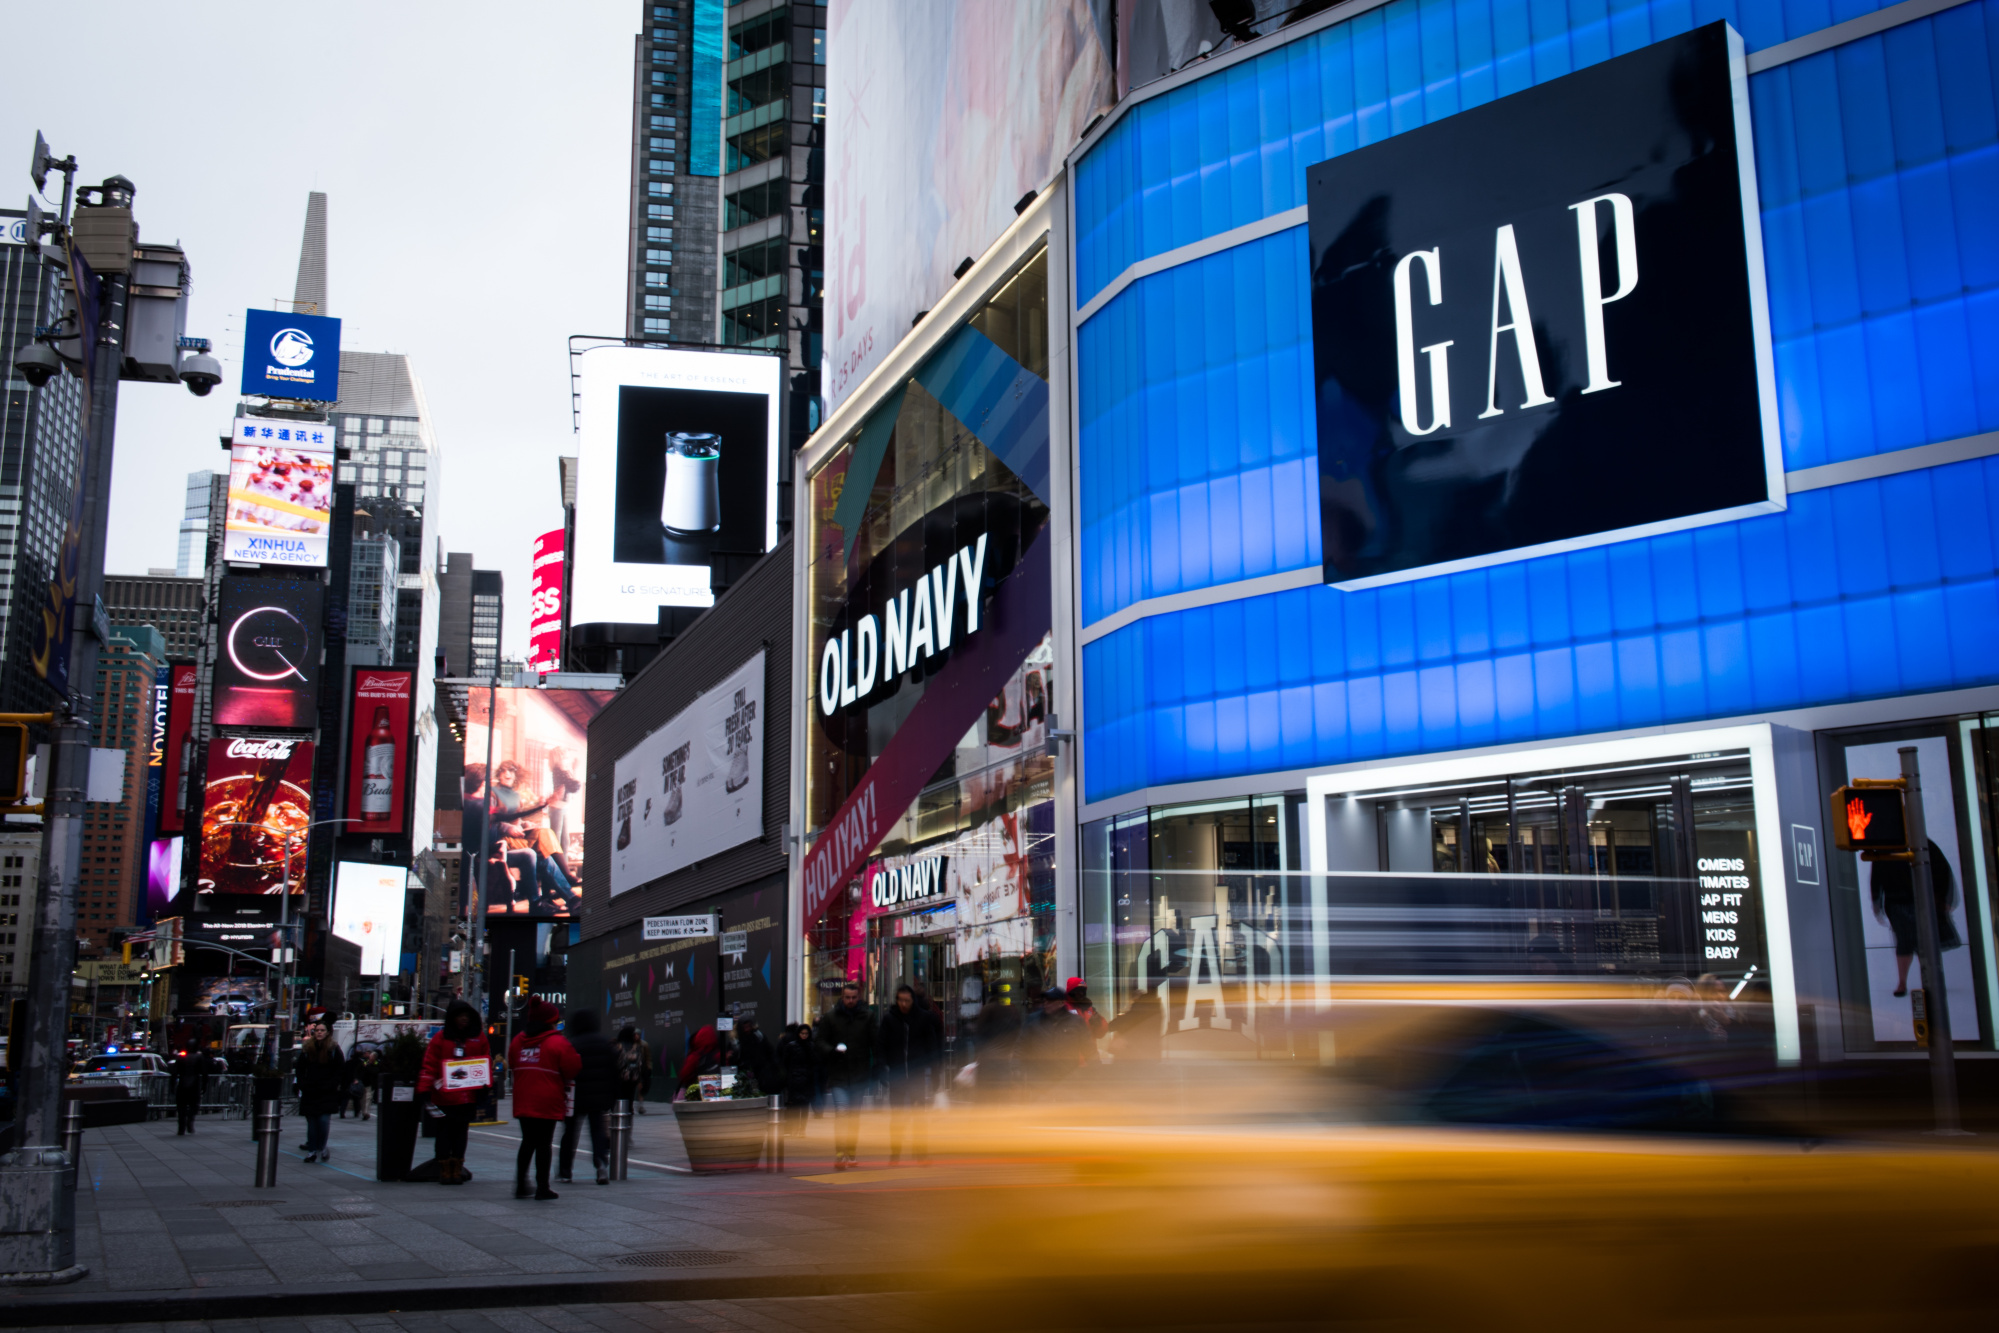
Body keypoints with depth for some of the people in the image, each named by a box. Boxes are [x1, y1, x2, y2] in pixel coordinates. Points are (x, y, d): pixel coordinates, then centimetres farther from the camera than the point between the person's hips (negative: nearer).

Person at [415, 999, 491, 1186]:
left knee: (461, 1132, 8)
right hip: (443, 1096, -2)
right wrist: (425, 1091, -9)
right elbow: (429, 1065, -3)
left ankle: (457, 1169, 16)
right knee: (444, 1132, 4)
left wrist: (485, 1085, -2)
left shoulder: (479, 1038, 6)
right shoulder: (440, 1038, 0)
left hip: (468, 1097, 2)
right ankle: (444, 1169, 13)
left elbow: (487, 1062, 8)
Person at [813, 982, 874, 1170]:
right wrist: (833, 1050, -16)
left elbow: (875, 1044, 9)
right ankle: (840, 1155, -17)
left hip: (859, 1075, 2)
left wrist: (876, 1068, -1)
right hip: (837, 1075, -2)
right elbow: (818, 1042, 3)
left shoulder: (867, 1017, 8)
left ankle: (851, 1153, 21)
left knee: (854, 1115, 10)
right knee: (841, 1113, -15)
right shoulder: (829, 1017, 4)